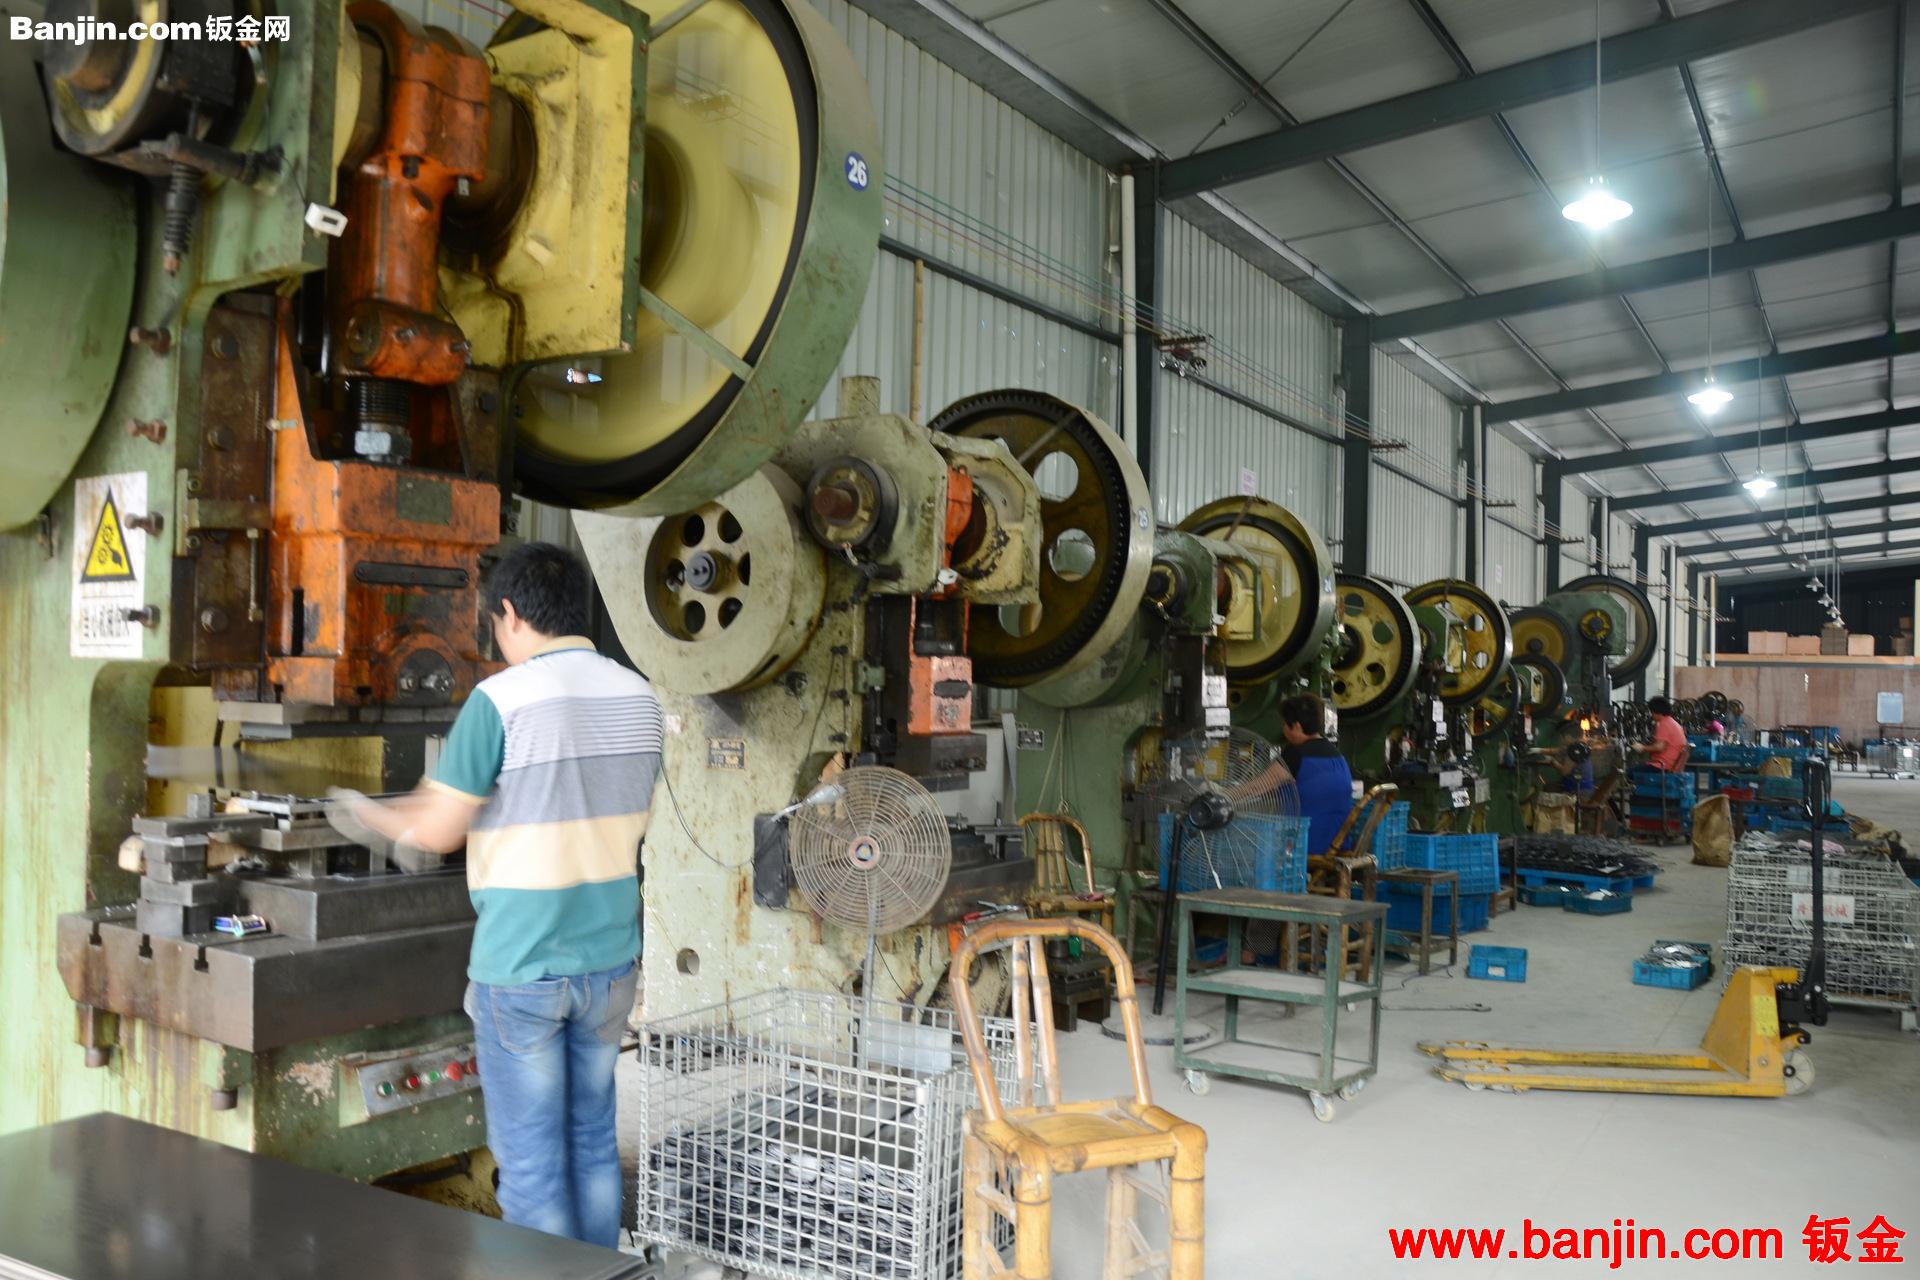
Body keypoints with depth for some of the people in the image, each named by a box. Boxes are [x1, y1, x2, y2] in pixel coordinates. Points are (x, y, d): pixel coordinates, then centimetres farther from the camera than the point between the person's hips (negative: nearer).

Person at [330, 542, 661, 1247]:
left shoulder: (500, 700, -16)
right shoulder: (638, 697, 2)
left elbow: (437, 831, -11)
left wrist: (364, 812, 9)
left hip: (523, 970, -6)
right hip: (611, 959, 6)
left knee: (531, 1160, 7)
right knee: (593, 1142, 19)